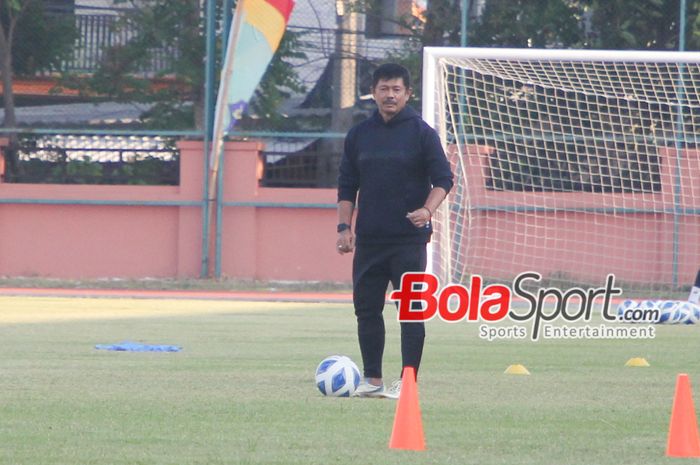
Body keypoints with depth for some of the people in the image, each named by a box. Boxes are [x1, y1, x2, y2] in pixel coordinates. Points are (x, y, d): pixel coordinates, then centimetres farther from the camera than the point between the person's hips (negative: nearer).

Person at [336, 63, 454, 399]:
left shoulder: (421, 133, -1)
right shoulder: (359, 135, 11)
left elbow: (443, 179, -2)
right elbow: (347, 186, 14)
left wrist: (427, 210, -20)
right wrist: (344, 225, 3)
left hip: (409, 238, -4)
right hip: (369, 238, 4)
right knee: (367, 308, 6)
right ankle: (372, 380, 14)